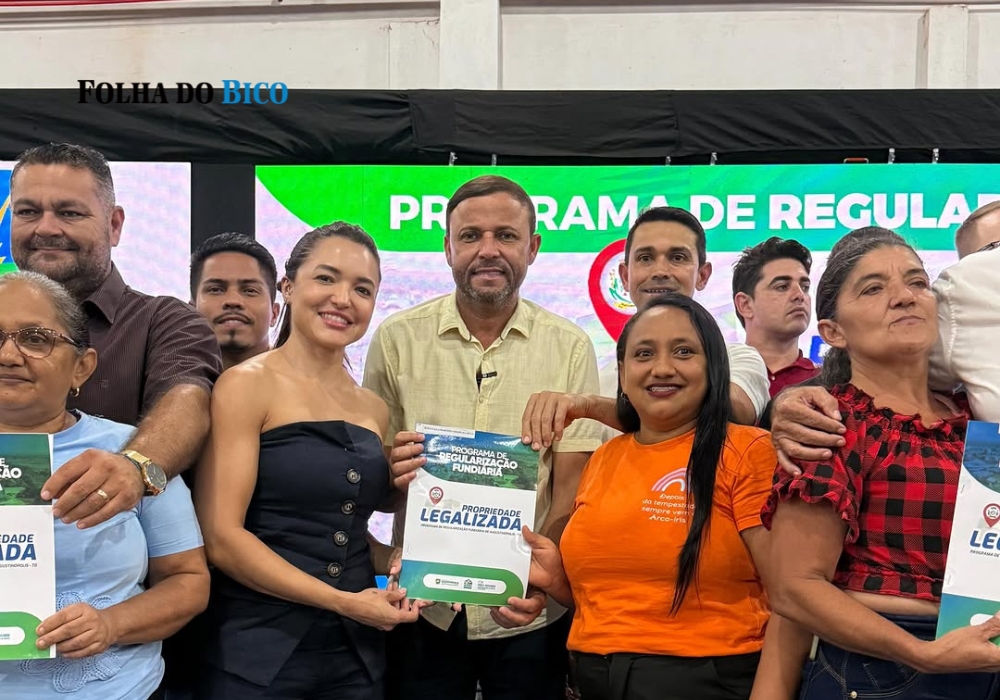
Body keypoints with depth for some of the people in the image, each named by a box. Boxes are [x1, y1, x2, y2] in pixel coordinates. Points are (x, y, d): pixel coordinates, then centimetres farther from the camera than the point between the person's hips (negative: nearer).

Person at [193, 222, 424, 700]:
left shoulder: (374, 410, 8)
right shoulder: (247, 384, -8)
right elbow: (220, 536, -15)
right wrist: (344, 601, -16)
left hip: (357, 653, 5)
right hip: (257, 652, -5)